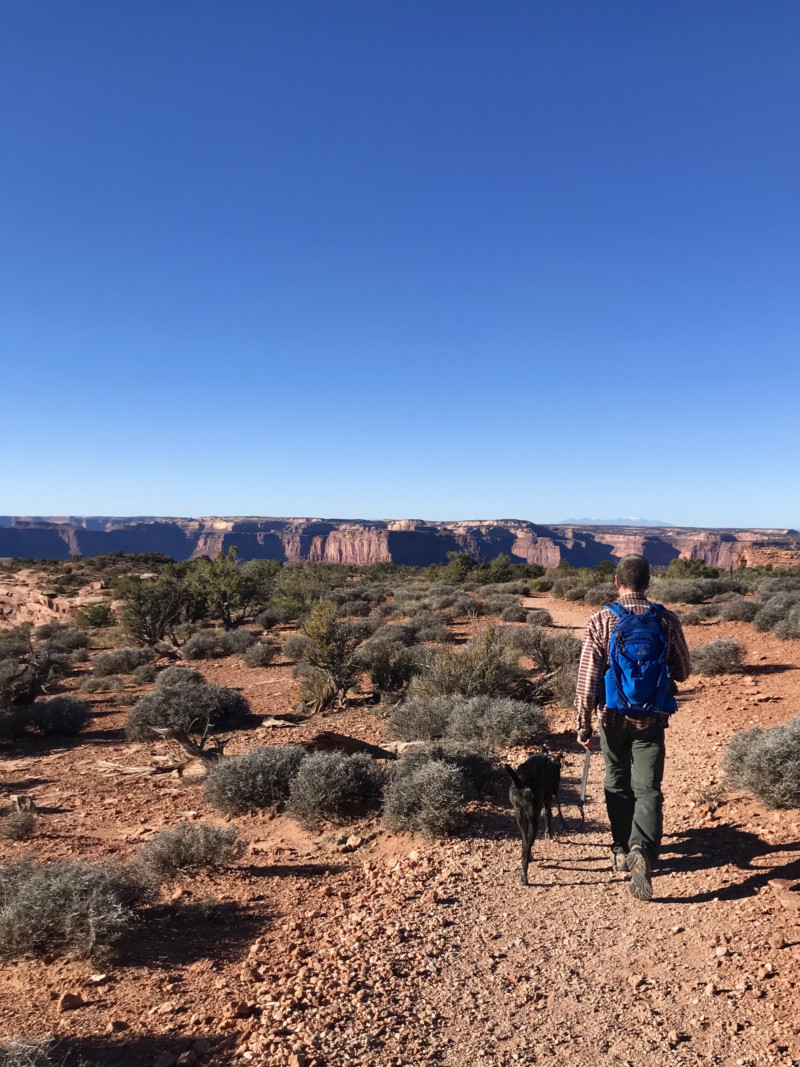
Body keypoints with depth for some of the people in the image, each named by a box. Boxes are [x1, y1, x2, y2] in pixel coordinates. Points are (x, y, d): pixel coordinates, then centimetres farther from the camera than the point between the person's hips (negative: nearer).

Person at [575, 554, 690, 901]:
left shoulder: (602, 619, -11)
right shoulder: (667, 621, -6)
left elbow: (588, 677, -13)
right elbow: (683, 672, 5)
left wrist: (583, 724, -6)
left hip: (613, 717, 0)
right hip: (652, 719, 0)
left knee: (617, 784, 19)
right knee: (648, 788, 3)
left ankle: (622, 850, 29)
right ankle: (642, 850, -19)